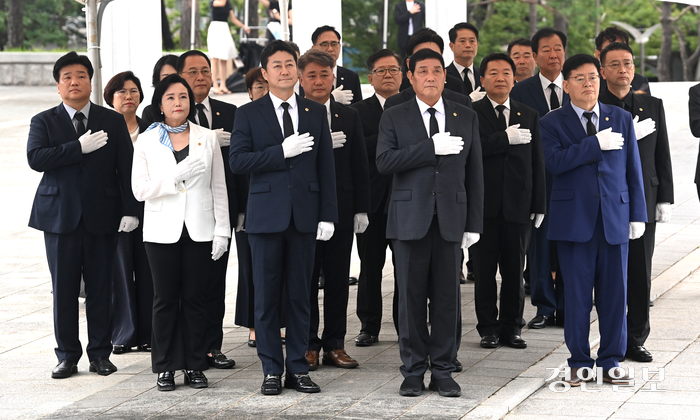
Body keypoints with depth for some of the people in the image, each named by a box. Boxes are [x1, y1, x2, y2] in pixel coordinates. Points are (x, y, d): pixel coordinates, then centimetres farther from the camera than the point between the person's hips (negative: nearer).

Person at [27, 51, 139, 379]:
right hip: (60, 214, -1)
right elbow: (35, 158, -12)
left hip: (101, 216, 1)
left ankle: (100, 353, 12)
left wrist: (130, 210, -5)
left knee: (100, 287, 3)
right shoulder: (44, 122, 5)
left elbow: (126, 168, 4)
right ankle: (67, 355, 10)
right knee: (63, 288, 1)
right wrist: (79, 148, -17)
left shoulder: (113, 122, 9)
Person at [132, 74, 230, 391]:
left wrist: (222, 230, 1)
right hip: (162, 231, 0)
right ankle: (165, 368, 9)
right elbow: (140, 189, -3)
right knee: (165, 299, 3)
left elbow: (218, 188, 7)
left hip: (199, 231, 1)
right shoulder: (147, 141, 4)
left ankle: (195, 366, 10)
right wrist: (176, 177, -16)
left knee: (195, 298, 3)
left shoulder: (207, 138, 7)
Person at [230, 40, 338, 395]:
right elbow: (237, 161, -8)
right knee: (267, 296, 2)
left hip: (304, 217, 2)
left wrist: (328, 215, 1)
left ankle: (298, 368, 11)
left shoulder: (316, 113, 9)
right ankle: (271, 370, 8)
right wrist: (282, 151, -17)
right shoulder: (249, 114, 3)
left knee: (300, 295, 5)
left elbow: (326, 167, 8)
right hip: (266, 215, -2)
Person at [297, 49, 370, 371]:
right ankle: (308, 345, 9)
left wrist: (361, 209, 4)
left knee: (338, 279, 6)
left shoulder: (349, 118, 10)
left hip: (340, 210, 3)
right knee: (305, 279, 2)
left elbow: (360, 166, 10)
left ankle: (334, 345, 12)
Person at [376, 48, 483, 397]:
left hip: (451, 220, 1)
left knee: (447, 296, 2)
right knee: (411, 296, 1)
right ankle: (413, 371, 9)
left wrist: (473, 224, 4)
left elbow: (474, 173, 10)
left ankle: (443, 371, 10)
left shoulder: (466, 118, 10)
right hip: (410, 219, -1)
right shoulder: (394, 118, 5)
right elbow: (384, 162, -11)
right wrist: (431, 148, -18)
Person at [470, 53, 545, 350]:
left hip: (518, 205, 2)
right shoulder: (470, 114, 0)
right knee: (484, 270, 3)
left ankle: (511, 328, 15)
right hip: (484, 204, -2)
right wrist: (506, 138, -19)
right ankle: (488, 328, 12)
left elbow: (537, 163, 10)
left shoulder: (529, 116, 11)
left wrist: (539, 205, 4)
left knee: (514, 270, 6)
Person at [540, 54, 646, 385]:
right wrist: (596, 143, -16)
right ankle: (579, 363, 10)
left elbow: (633, 170, 11)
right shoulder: (552, 123, 3)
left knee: (614, 293, 3)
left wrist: (637, 215, 6)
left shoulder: (622, 119, 11)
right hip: (574, 219, -2)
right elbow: (556, 161, -15)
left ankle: (611, 361, 13)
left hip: (615, 219, 2)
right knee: (577, 294, 0)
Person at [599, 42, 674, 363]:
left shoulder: (652, 106, 10)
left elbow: (662, 156, 10)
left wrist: (665, 199, 5)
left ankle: (636, 339, 14)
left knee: (641, 275, 5)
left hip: (643, 202, 3)